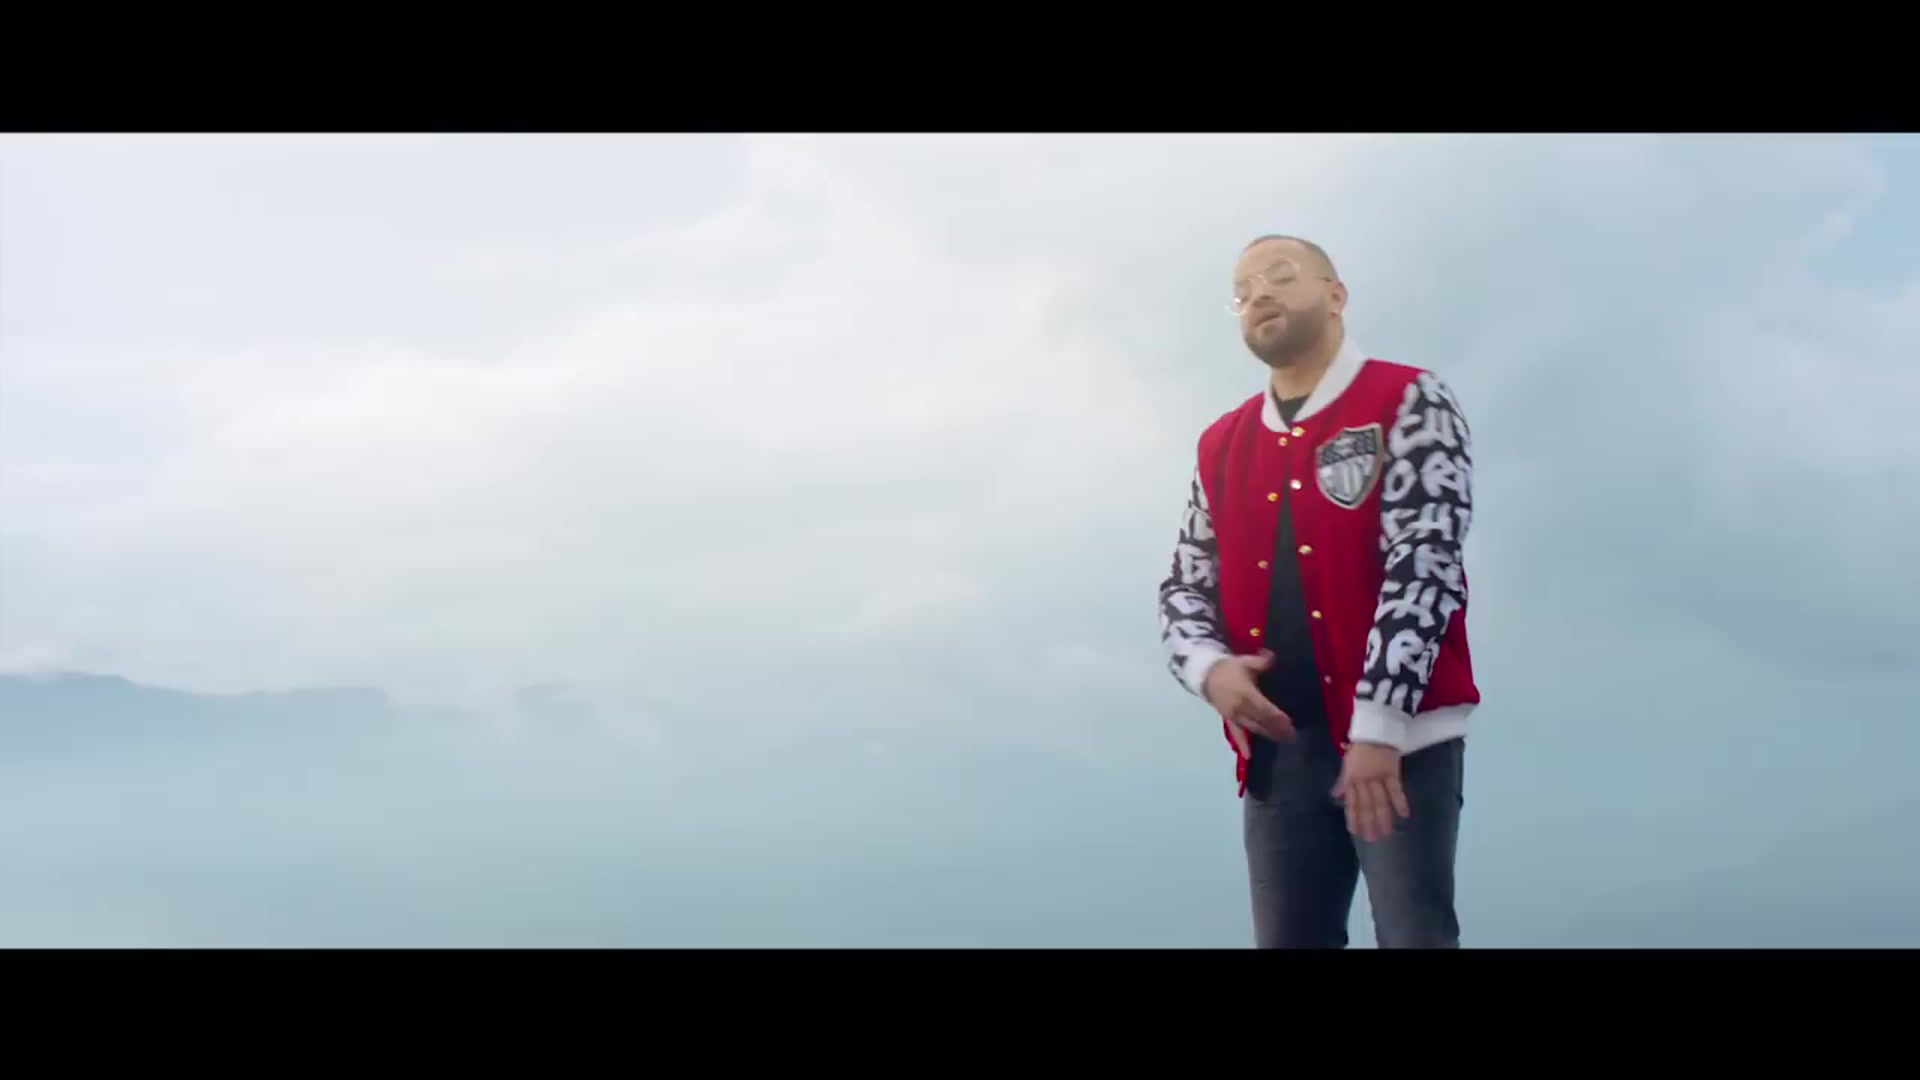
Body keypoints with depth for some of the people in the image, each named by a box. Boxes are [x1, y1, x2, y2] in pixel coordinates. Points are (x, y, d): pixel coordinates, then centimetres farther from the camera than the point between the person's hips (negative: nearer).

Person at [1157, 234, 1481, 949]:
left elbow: (1424, 562, -11)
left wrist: (1378, 725, -20)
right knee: (1287, 939, 6)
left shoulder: (1408, 405, 0)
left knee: (1416, 936, -6)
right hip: (1275, 745, 5)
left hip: (1399, 735, -5)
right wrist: (1210, 668, -7)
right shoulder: (1220, 447, 16)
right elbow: (1184, 586, 17)